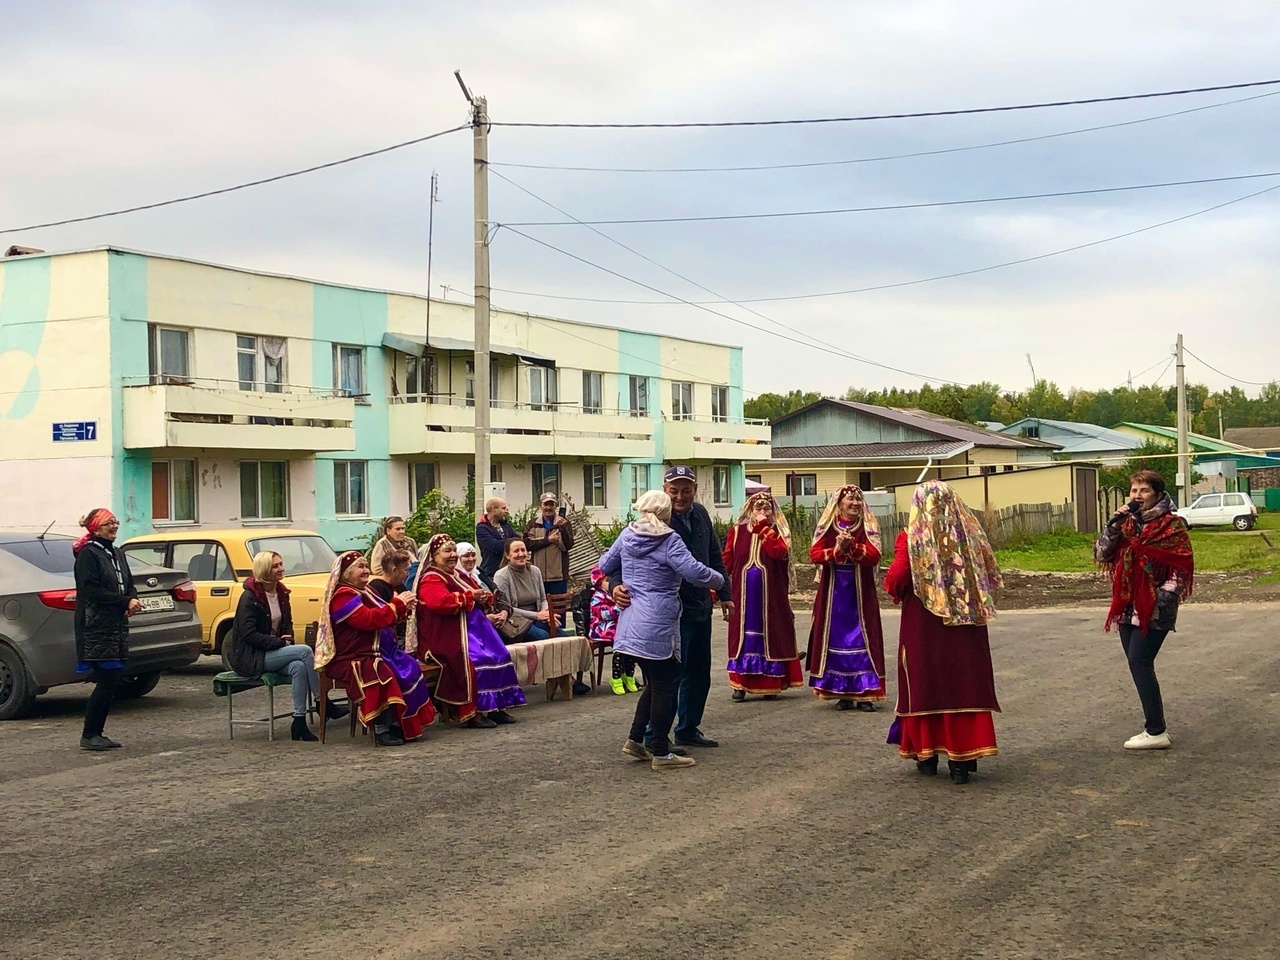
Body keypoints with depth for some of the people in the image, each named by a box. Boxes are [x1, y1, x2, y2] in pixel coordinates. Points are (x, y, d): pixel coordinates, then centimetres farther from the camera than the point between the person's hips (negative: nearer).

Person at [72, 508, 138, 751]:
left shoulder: (116, 554, 17)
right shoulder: (88, 554, -8)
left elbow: (129, 585, 18)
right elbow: (92, 590, -17)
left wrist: (132, 602, -4)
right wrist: (126, 601, -18)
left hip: (117, 626, 8)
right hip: (97, 628, -8)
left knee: (112, 681, 7)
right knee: (106, 681, -9)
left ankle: (97, 733, 14)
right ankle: (89, 735, -1)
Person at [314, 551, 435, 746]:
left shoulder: (365, 591, 21)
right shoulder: (343, 596, -10)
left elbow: (385, 619, 27)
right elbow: (368, 619, -24)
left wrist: (402, 609, 7)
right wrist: (397, 604, -15)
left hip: (379, 652, 10)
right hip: (351, 660, -10)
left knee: (410, 670, -11)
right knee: (383, 675, -34)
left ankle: (400, 724, -11)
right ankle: (382, 730, -26)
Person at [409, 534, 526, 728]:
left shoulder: (458, 575, 22)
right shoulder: (430, 580, -6)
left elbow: (477, 596, 28)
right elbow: (441, 602, -26)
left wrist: (483, 597, 1)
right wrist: (469, 596, -17)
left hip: (472, 629, 9)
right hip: (445, 635, -9)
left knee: (499, 655, -11)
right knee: (474, 660, -31)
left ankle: (496, 707, -9)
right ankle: (470, 714, -26)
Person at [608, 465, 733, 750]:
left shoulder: (700, 515, 5)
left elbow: (714, 557, 17)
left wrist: (724, 594, 19)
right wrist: (616, 585, -40)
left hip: (701, 608, 8)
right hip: (672, 612, -8)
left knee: (699, 673, 17)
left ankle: (688, 729, 30)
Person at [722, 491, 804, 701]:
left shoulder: (778, 532, 5)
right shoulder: (736, 531, 7)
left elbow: (779, 552, -16)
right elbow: (726, 562, 4)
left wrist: (763, 528, -15)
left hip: (771, 595, -1)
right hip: (742, 594, 1)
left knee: (770, 635, 1)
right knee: (743, 636, 3)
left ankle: (771, 685, 7)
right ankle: (740, 684, 6)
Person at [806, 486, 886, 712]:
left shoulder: (868, 527, 2)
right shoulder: (827, 527, 5)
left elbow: (874, 555, -12)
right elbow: (814, 553, -6)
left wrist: (852, 547, -27)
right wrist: (837, 551, -21)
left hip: (861, 593, -1)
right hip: (833, 593, 1)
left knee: (862, 640, -2)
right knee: (835, 639, 2)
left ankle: (864, 694, 3)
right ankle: (842, 694, 10)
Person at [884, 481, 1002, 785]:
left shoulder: (913, 538, -8)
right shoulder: (971, 534, 1)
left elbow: (894, 582, -15)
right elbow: (992, 575, 8)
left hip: (923, 628, -2)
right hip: (966, 628, 2)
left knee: (924, 686, 9)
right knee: (964, 685, 5)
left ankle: (926, 754, 15)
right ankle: (962, 758, 3)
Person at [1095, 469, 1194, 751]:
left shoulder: (1172, 526, -5)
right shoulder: (1127, 524, 12)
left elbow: (1182, 568, -9)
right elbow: (1101, 555, 5)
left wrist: (1165, 597, -17)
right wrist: (1113, 525, -7)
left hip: (1154, 609, -7)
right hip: (1128, 606, 7)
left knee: (1139, 663, -12)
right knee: (1139, 665, 7)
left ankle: (1156, 732, -8)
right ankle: (1156, 726, 15)